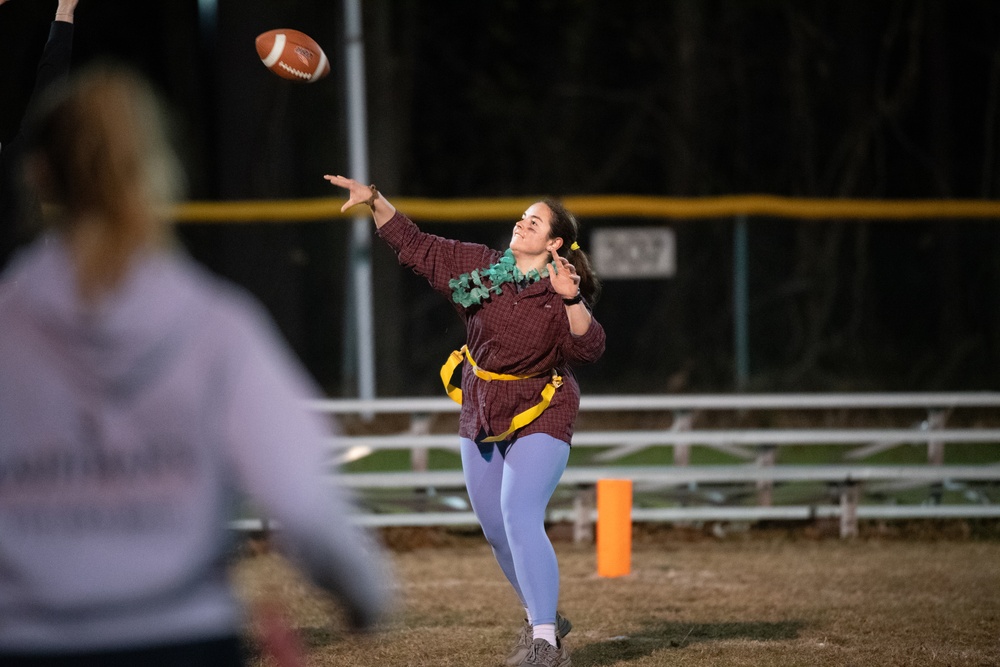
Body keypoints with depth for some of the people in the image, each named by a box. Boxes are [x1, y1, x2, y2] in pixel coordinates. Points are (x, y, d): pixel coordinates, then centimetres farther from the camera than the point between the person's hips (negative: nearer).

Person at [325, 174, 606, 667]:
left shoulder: (561, 295, -16)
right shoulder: (479, 266, -2)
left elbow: (589, 348, -30)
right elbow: (416, 247, 3)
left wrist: (571, 301, -44)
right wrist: (376, 203, -5)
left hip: (540, 418, -6)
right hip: (482, 417, 6)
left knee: (519, 516, -22)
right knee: (496, 529, 13)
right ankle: (542, 617, 34)